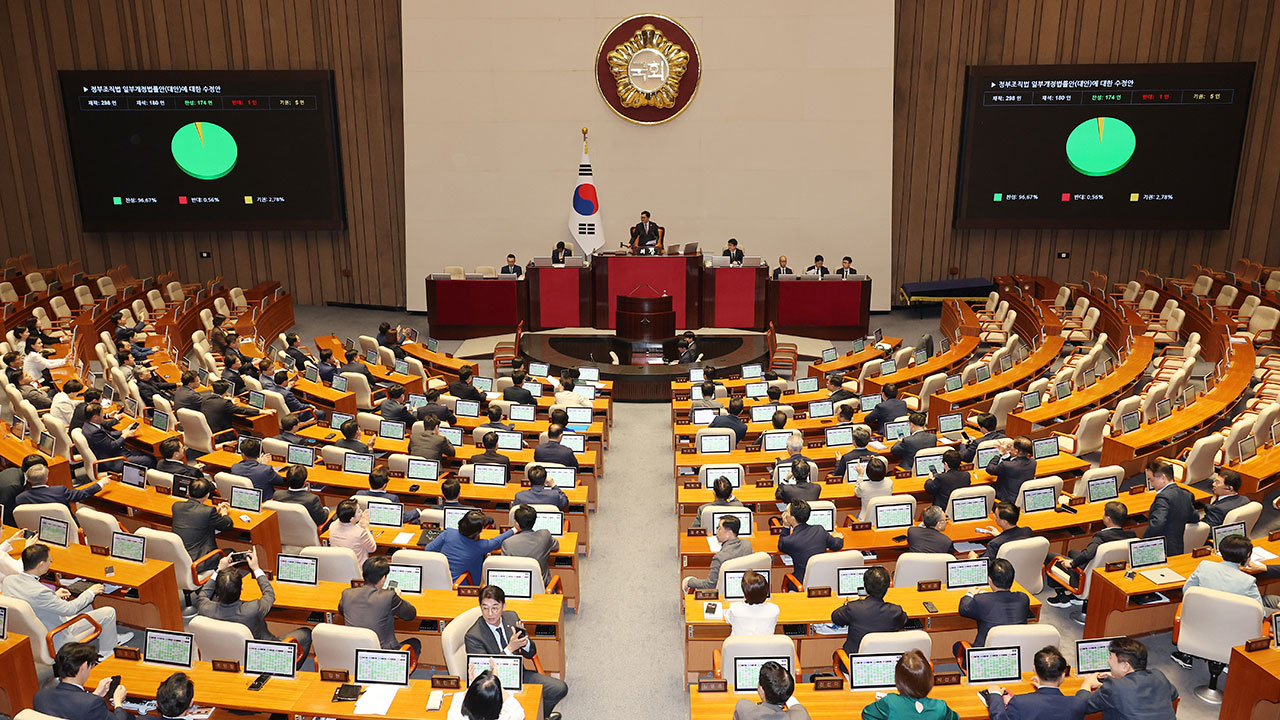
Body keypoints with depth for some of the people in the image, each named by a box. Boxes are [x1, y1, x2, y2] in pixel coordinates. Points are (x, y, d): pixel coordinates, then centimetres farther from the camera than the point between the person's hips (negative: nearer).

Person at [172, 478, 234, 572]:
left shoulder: (176, 506, -2)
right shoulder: (209, 511, -20)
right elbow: (229, 524, -3)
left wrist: (216, 510, 27)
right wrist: (224, 513, 19)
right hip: (197, 564, -7)